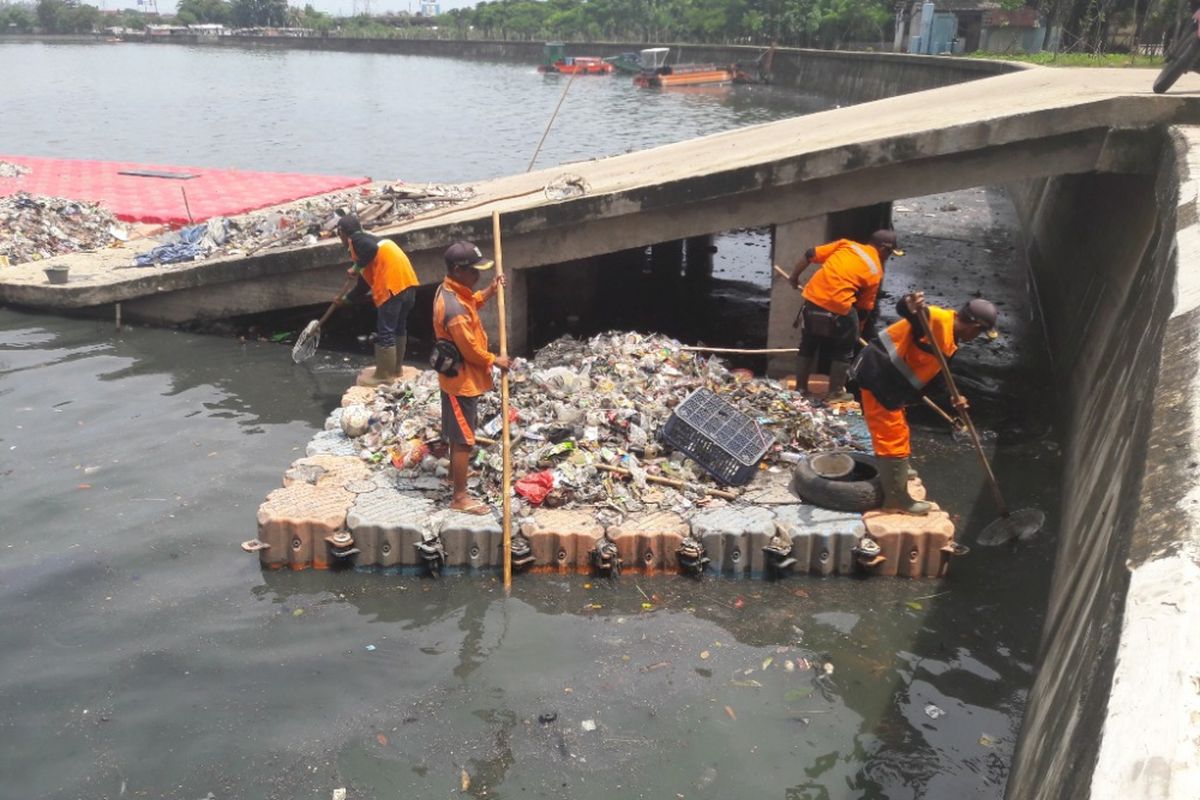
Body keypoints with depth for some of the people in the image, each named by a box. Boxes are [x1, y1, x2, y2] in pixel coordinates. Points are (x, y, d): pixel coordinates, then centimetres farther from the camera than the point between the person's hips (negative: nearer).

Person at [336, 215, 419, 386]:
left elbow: (372, 249, -21)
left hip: (392, 285, -9)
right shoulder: (368, 239, 30)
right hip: (407, 281, 10)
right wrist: (346, 298, 45)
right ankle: (395, 369, 34)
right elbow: (365, 283, 35)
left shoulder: (356, 239, 4)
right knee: (398, 328, 21)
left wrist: (356, 268, -5)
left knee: (385, 332, 0)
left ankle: (384, 376, 8)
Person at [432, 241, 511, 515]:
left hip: (457, 375, 10)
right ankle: (460, 496, 8)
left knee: (458, 432, 26)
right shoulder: (454, 308, -31)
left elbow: (471, 304, 22)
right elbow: (470, 349, -24)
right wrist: (494, 361, -9)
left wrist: (489, 292, 7)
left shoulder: (450, 290, 0)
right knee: (463, 439, -1)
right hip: (461, 379, -10)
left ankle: (455, 474, 43)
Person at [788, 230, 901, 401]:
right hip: (838, 306, -4)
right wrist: (857, 330, 23)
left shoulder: (846, 244, 15)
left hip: (812, 297, 4)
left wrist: (795, 276, 22)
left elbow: (810, 255, 11)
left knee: (808, 344, 21)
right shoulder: (876, 271, 7)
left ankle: (800, 388, 30)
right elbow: (865, 307, 11)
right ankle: (835, 393, 23)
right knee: (843, 349, 18)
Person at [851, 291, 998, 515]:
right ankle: (896, 497, 5)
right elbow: (902, 309, -36)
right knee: (893, 436, -4)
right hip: (878, 376, -11)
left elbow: (934, 371, 18)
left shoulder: (950, 339, 13)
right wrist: (910, 305, -59)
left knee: (896, 430, 28)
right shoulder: (938, 320, -19)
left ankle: (895, 472, 51)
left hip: (889, 380, 11)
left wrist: (954, 397, 7)